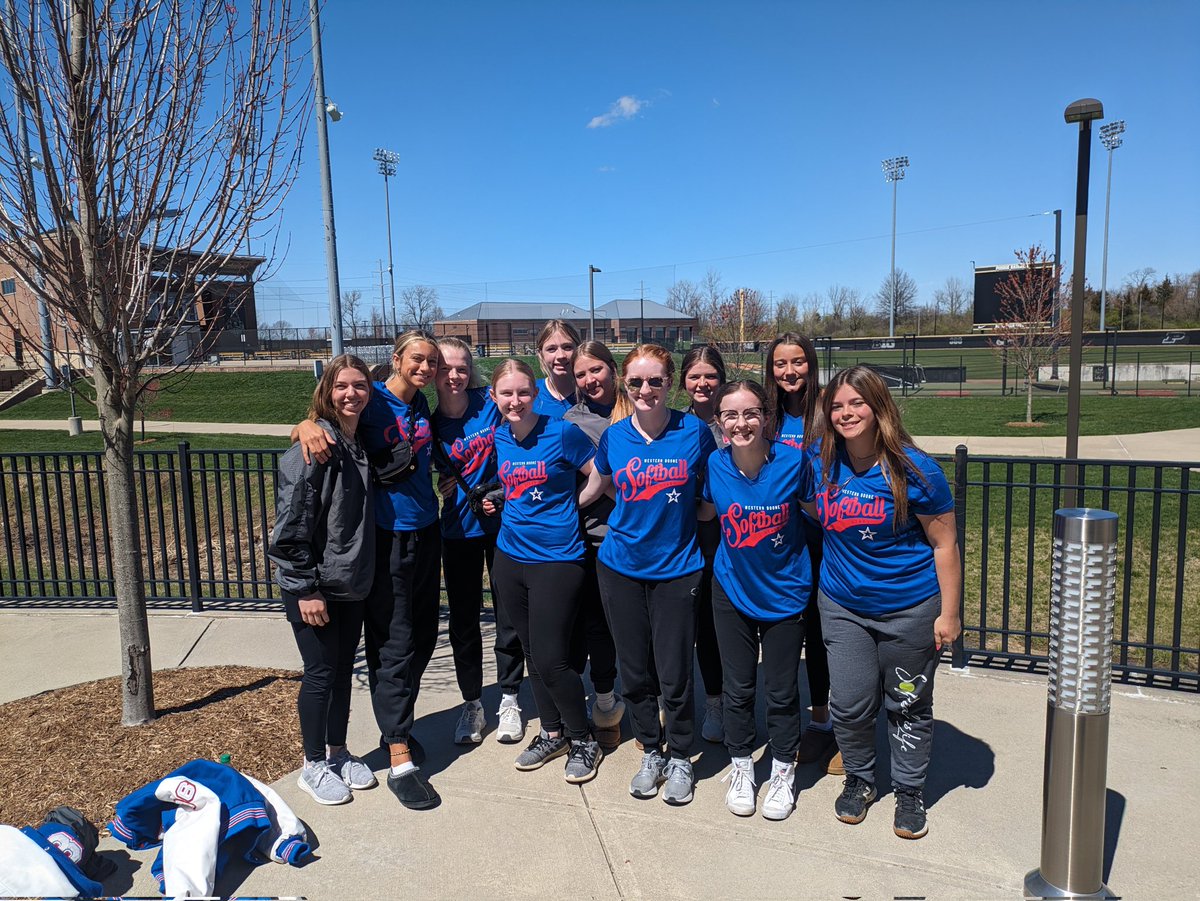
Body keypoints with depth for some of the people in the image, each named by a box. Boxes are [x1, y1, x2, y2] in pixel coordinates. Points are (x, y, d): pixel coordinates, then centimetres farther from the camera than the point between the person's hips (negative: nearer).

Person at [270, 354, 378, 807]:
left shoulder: (360, 444, 6)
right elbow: (291, 524, -20)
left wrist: (364, 572, 13)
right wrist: (306, 588, -19)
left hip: (352, 584, 7)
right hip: (313, 588, -7)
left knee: (343, 670, 17)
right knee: (321, 673, 4)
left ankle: (338, 752, 34)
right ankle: (314, 766, 23)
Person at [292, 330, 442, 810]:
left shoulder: (422, 404, 10)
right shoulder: (373, 400, -9)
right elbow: (319, 422, -11)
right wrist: (309, 425, -33)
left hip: (425, 531, 7)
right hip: (386, 537, -7)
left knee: (423, 636, 14)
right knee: (393, 645, -4)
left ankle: (396, 724, 33)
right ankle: (401, 761, 2)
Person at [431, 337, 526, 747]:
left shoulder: (491, 402, -11)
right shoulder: (431, 424, -6)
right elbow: (445, 475, 7)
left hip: (503, 523, -1)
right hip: (459, 530, 2)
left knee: (509, 615, 9)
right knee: (463, 621, 10)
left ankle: (509, 699, 27)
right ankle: (472, 703, 27)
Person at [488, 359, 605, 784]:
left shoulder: (562, 433, -13)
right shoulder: (498, 438, 5)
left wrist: (564, 506, -4)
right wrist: (497, 499, 5)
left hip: (556, 560, -6)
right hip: (510, 557, 6)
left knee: (550, 660, -5)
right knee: (532, 653, 15)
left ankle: (584, 741, 17)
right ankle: (552, 733, 33)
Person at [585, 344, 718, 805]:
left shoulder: (694, 431, -8)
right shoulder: (613, 436, -3)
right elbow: (598, 485, 14)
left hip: (676, 569, -2)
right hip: (621, 567, 2)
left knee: (674, 674, 3)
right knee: (635, 671, 12)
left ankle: (680, 759, 27)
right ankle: (651, 753, 34)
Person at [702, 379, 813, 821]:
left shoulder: (793, 460, -19)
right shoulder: (714, 465, -13)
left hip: (785, 592, -1)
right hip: (732, 590, 2)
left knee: (782, 691, 13)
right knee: (738, 688, 15)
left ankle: (783, 771, 36)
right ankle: (741, 766, 37)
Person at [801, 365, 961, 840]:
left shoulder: (914, 470, -16)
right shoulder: (821, 465, -4)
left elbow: (944, 544, -11)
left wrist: (949, 613, -11)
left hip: (910, 609, -3)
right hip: (843, 605, 3)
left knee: (908, 706, 13)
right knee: (850, 704, 7)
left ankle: (909, 792, 33)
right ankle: (859, 779, 33)